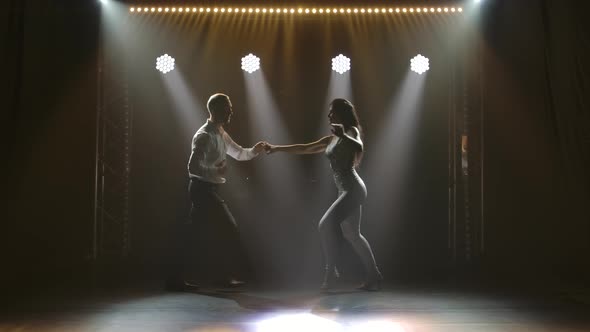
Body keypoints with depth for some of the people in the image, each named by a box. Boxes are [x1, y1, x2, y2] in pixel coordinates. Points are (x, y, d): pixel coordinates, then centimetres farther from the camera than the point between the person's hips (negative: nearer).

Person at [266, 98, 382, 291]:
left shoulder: (351, 131, -2)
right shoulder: (331, 140, 19)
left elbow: (359, 148, -24)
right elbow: (304, 149, 22)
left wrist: (343, 135, -34)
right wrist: (277, 148, 20)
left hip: (352, 189, -9)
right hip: (346, 190, 9)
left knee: (326, 224, -17)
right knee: (352, 235, 10)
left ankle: (330, 270, -5)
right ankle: (374, 277, 15)